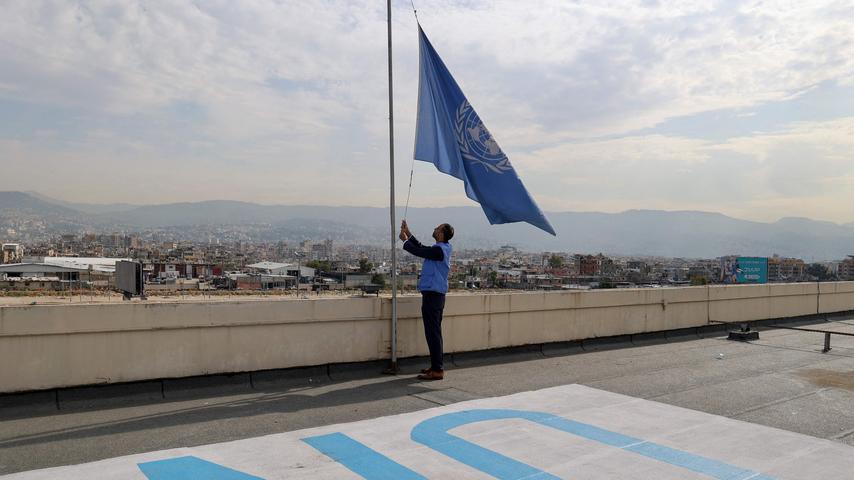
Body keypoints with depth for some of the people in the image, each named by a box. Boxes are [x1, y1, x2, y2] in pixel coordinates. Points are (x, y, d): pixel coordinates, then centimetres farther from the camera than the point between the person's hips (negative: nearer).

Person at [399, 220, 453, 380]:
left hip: (432, 295, -10)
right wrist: (408, 233, 19)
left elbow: (418, 251, -14)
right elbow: (422, 248, 21)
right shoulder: (442, 248, 13)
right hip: (436, 294, 10)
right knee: (435, 332, 16)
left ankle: (437, 370, -4)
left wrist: (405, 240, 2)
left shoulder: (439, 250, -18)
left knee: (433, 333, -7)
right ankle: (437, 366, 24)